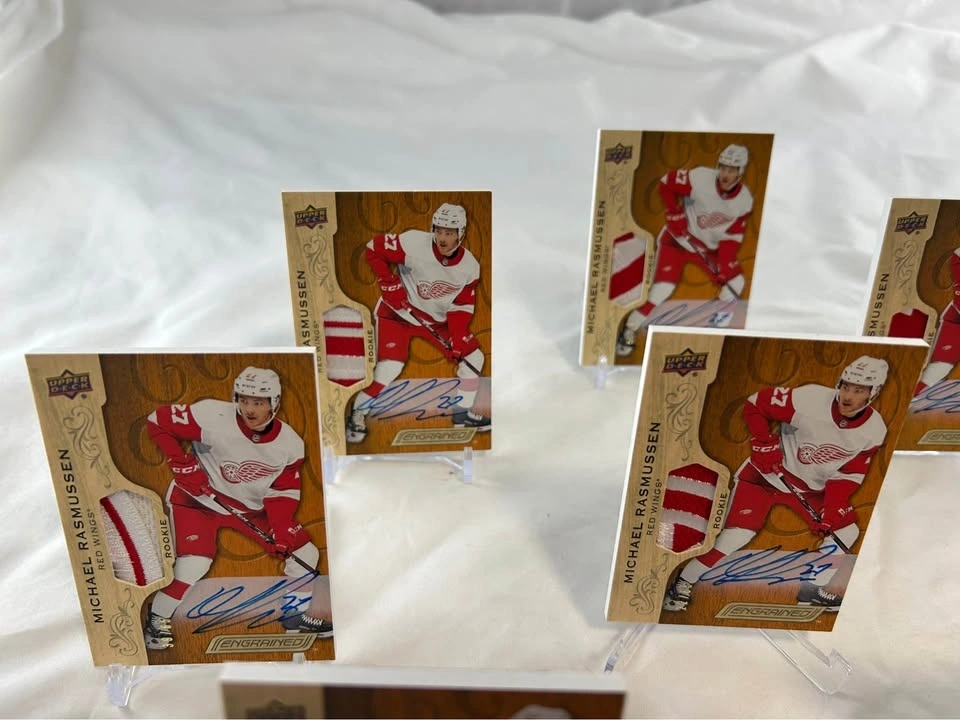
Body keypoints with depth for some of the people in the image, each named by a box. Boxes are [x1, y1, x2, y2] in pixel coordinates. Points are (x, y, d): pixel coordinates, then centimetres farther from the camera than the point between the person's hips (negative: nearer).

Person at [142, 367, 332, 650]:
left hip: (253, 505, 4)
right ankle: (157, 619, 6)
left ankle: (294, 613, 25)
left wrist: (282, 528, -14)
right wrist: (183, 465, -20)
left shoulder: (290, 444, -15)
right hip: (199, 496, -4)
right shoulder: (212, 417, -28)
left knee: (305, 553, 1)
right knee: (195, 561, -24)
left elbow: (283, 492, -3)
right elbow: (157, 421, -17)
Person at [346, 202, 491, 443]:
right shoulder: (414, 243, -25)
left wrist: (458, 339, -15)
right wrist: (390, 285, -21)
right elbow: (373, 249, -16)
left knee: (473, 356, 4)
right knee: (390, 365, -21)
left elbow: (462, 307, -4)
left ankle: (462, 412, 20)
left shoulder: (470, 267, -11)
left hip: (437, 317, 5)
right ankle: (357, 414, -1)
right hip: (397, 310, -5)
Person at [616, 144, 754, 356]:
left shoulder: (745, 200, -11)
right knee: (664, 286, -19)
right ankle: (629, 331, -6)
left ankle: (716, 324, 24)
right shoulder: (700, 178, -25)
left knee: (736, 282, 0)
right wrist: (674, 214, -17)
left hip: (711, 245, 5)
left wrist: (725, 265, -17)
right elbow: (666, 183, -13)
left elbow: (732, 237, -6)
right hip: (679, 237, -5)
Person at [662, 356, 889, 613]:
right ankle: (682, 584, 0)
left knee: (846, 531, -1)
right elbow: (755, 405, -16)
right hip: (768, 473, -5)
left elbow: (847, 476, -4)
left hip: (813, 487, 5)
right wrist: (765, 444, -21)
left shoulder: (875, 430, -11)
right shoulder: (810, 399, -26)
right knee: (736, 535, -15)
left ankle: (813, 590, 22)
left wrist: (832, 513, -13)